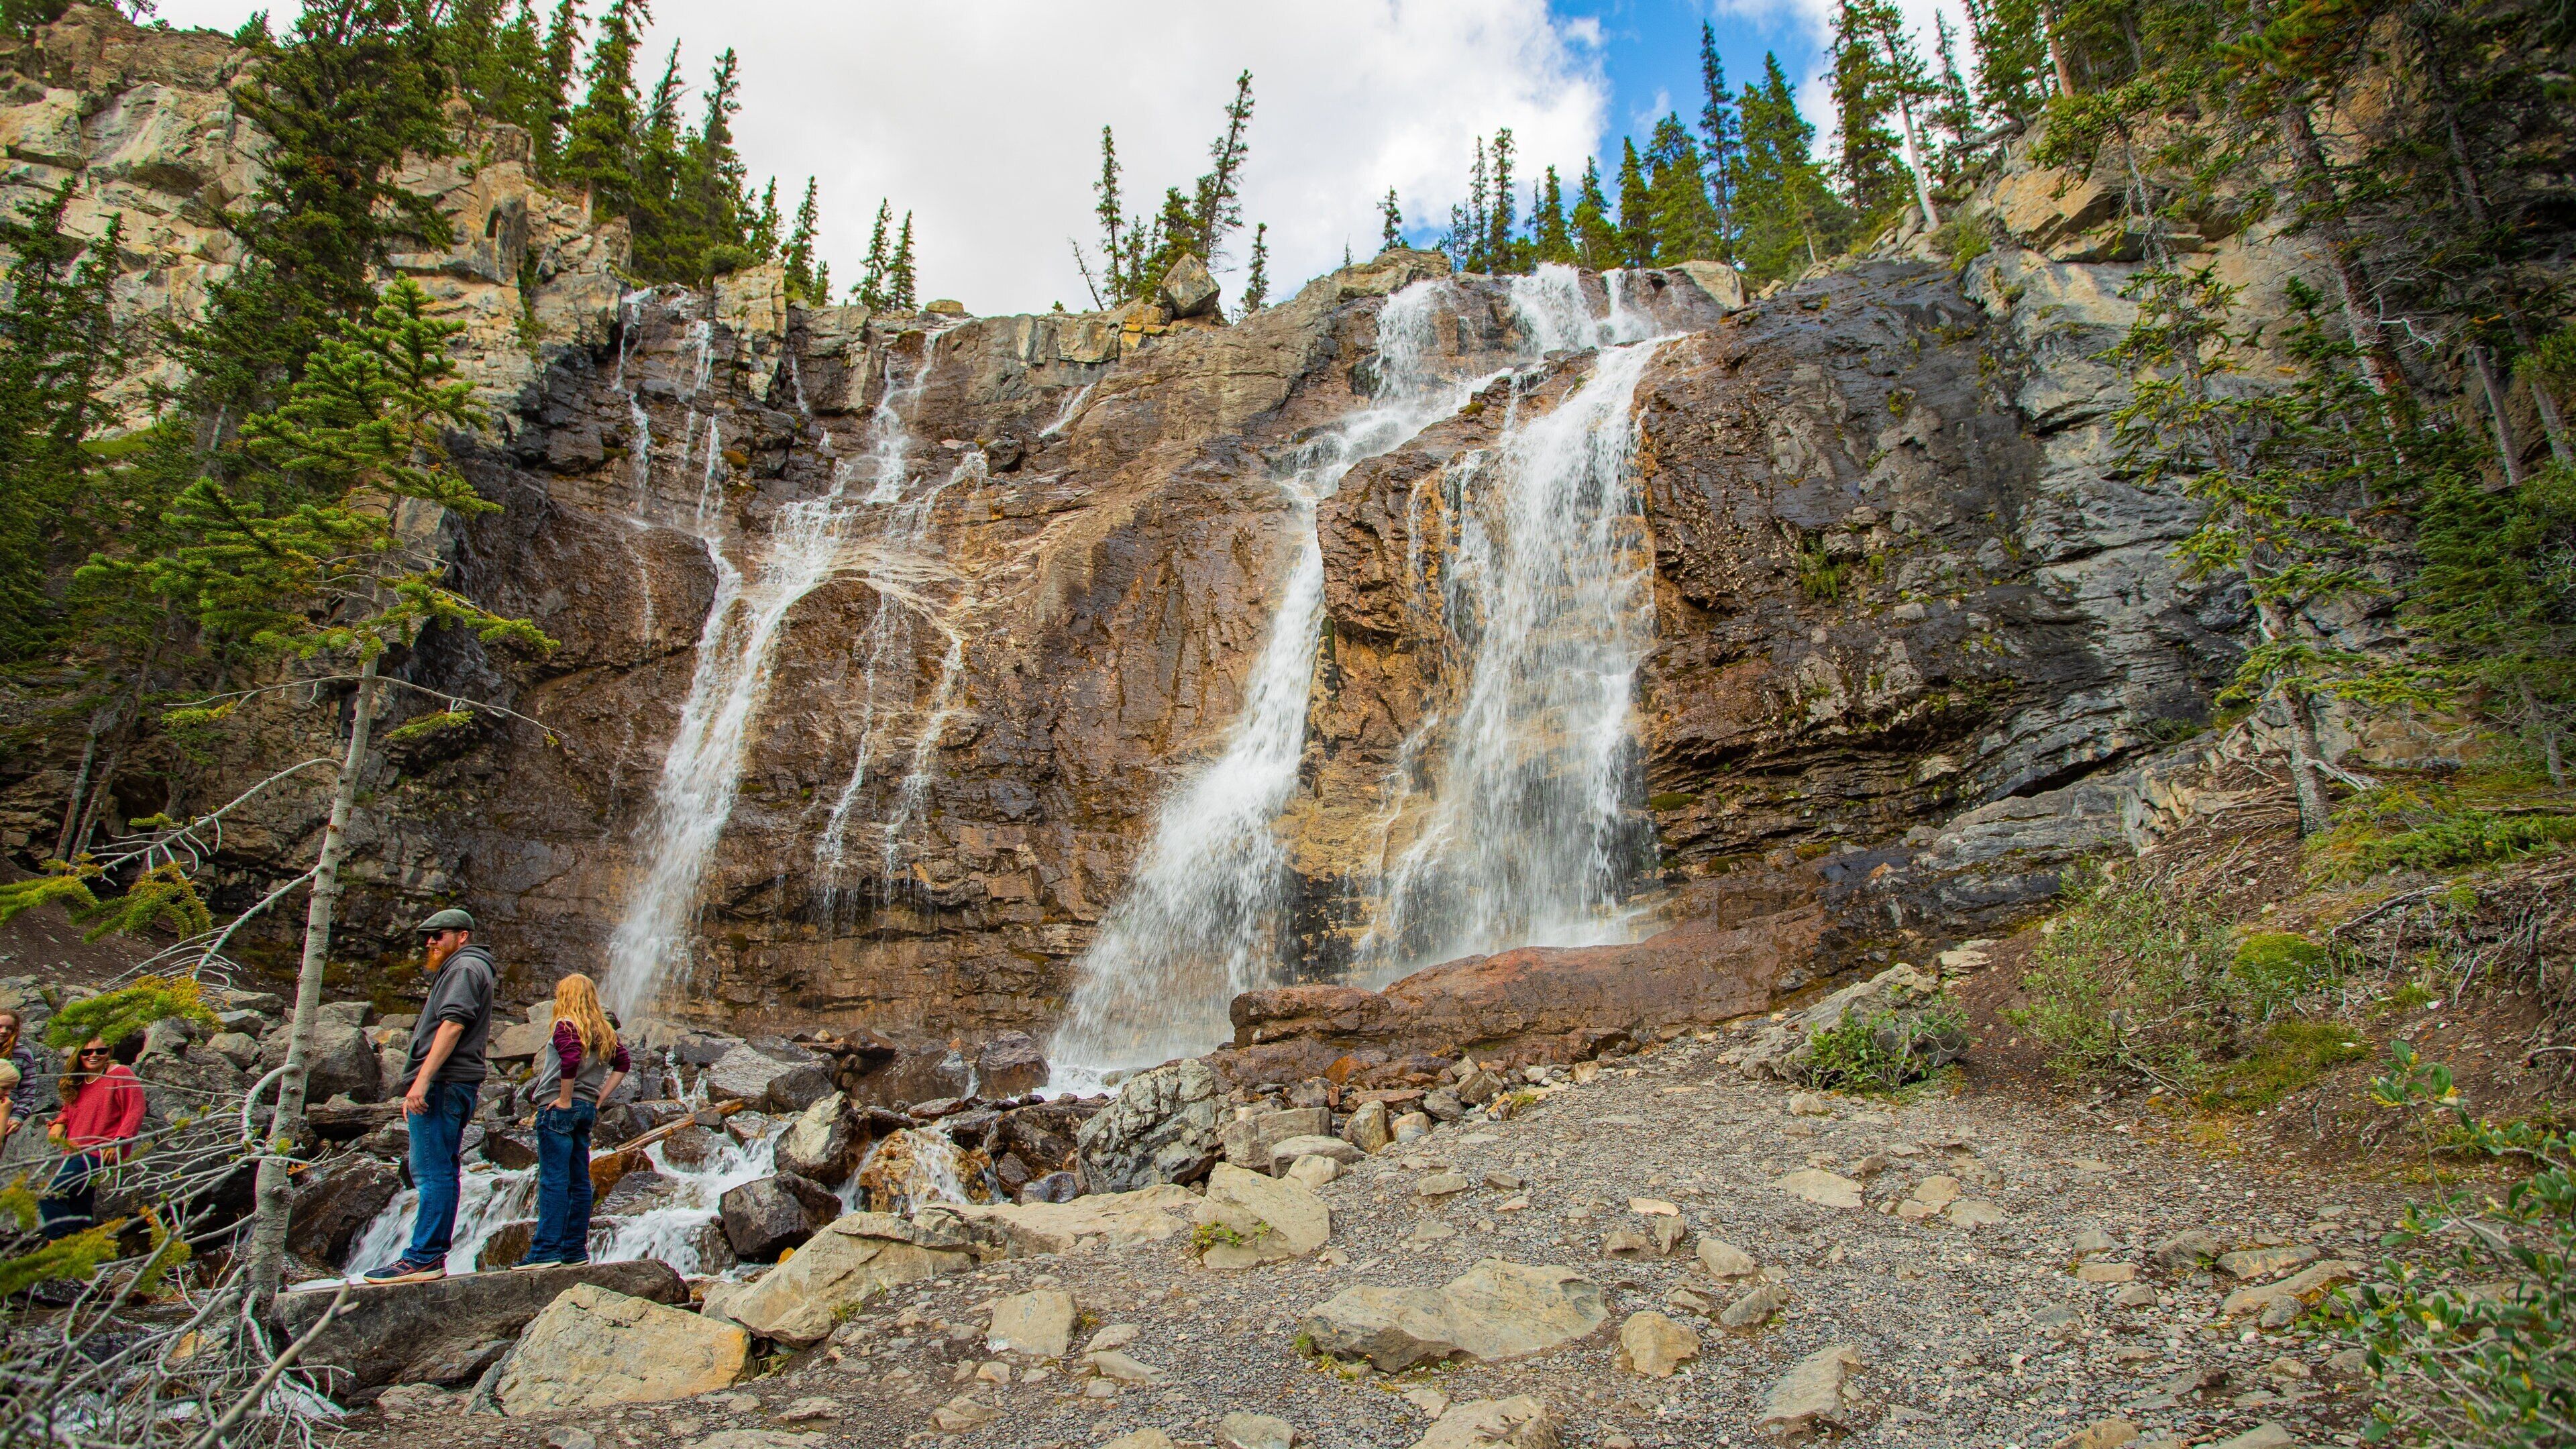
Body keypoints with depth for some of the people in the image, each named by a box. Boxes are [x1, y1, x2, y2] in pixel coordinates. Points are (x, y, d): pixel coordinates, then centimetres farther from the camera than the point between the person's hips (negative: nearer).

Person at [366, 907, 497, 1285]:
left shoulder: (465, 967, -5)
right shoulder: (456, 969, 28)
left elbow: (452, 1024, -19)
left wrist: (422, 1080, -24)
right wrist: (419, 1087, 25)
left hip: (442, 1083, -11)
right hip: (449, 1086, 11)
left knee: (433, 1172, -11)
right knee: (440, 1172, 10)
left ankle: (424, 1257, -11)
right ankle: (433, 1257, 12)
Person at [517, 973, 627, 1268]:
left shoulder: (566, 1025, -7)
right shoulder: (604, 1031, 14)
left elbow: (571, 1059, -23)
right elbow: (622, 1064, 11)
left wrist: (565, 1100, -16)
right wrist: (598, 1099, 11)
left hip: (558, 1107, -7)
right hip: (587, 1110, 7)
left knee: (553, 1180, -7)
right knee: (579, 1182, 9)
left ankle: (546, 1250, -8)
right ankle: (575, 1249, 12)